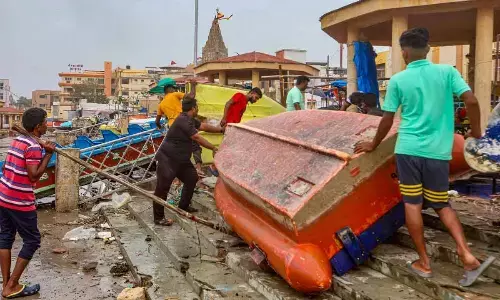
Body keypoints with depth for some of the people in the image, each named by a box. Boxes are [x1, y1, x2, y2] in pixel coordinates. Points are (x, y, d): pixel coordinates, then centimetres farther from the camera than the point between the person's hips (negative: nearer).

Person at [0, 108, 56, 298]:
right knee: (32, 241, 4)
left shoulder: (18, 140, 10)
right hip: (20, 202, -9)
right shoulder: (34, 147, -17)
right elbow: (34, 176, -19)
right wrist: (48, 154, -17)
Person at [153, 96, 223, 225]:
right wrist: (214, 148, -15)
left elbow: (203, 126, 22)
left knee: (192, 178, 17)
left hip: (181, 159, 11)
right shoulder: (183, 120, -22)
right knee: (162, 188, -7)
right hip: (167, 159, -11)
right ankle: (159, 218, -1)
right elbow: (197, 138, -22)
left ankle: (183, 206, 30)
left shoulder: (189, 119, 10)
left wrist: (220, 129, 23)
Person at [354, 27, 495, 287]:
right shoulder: (447, 71, 1)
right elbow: (471, 101, -7)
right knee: (441, 204, 16)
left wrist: (373, 145, 16)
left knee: (412, 204, 7)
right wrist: (476, 130, 10)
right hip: (438, 150, 2)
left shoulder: (397, 80, -1)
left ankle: (424, 262, 13)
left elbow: (387, 120, 2)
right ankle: (467, 254, 1)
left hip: (408, 149, -2)